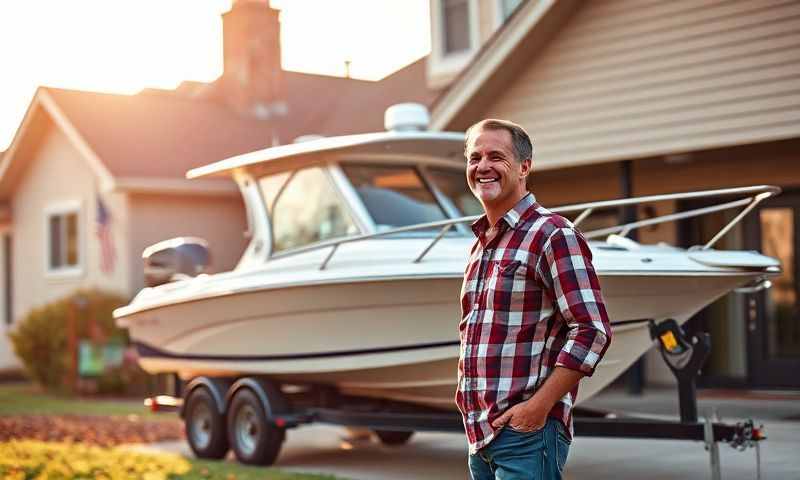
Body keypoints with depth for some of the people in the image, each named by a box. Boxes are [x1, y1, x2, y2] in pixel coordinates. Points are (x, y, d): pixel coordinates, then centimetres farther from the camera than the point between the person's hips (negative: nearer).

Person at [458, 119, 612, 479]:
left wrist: (539, 406, -19)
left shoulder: (553, 235, -9)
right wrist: (466, 395, 13)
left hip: (526, 430, -8)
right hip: (481, 434, 8)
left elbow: (592, 331, -16)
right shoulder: (480, 244, 16)